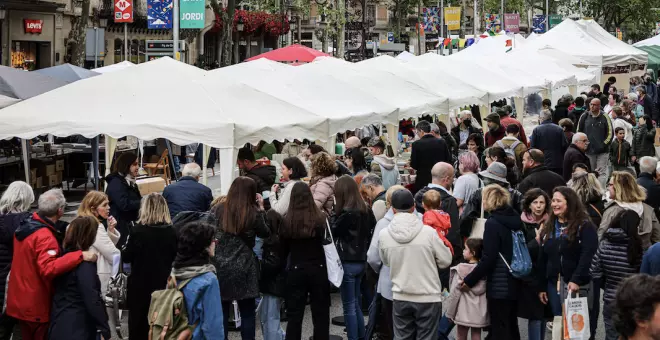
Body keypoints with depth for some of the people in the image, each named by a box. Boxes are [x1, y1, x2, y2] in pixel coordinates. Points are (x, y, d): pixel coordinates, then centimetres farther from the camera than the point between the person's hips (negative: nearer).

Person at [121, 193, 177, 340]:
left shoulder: (138, 230, -15)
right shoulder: (171, 231, -4)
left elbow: (126, 257, -9)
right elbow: (175, 257, 8)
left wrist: (125, 249, 10)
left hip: (141, 284, -3)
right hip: (163, 283, 3)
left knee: (139, 323, 9)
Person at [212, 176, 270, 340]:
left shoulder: (218, 209, -3)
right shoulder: (254, 213, -7)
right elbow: (265, 234, 9)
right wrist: (261, 209, 12)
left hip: (220, 267, 2)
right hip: (243, 268, -2)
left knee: (222, 312, 10)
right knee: (247, 312, 9)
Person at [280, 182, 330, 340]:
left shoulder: (287, 221, -9)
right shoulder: (321, 218, -11)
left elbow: (283, 250, 2)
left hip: (296, 271, 0)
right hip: (318, 270, 0)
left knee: (294, 315, 7)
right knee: (320, 314, 10)